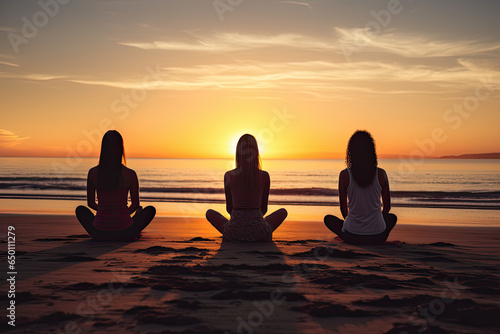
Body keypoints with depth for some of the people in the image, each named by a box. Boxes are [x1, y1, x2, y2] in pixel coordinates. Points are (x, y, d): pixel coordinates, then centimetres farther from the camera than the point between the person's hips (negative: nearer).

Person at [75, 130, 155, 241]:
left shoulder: (92, 173, -7)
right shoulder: (130, 174, -11)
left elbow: (91, 203, 8)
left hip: (99, 234, 2)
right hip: (125, 234, -1)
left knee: (80, 210, 32)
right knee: (150, 209, 25)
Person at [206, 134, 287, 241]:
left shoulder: (228, 176, -5)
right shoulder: (265, 176, -5)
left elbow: (229, 208, 6)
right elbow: (264, 209, 6)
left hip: (234, 232, 0)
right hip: (258, 232, 0)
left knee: (210, 213, 29)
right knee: (283, 211, 28)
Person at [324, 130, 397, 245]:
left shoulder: (344, 175, -11)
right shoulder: (381, 174, -8)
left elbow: (343, 208, -1)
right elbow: (387, 207, 4)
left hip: (352, 237, -1)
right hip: (378, 237, 1)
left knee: (328, 219, 29)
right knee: (392, 217, 35)